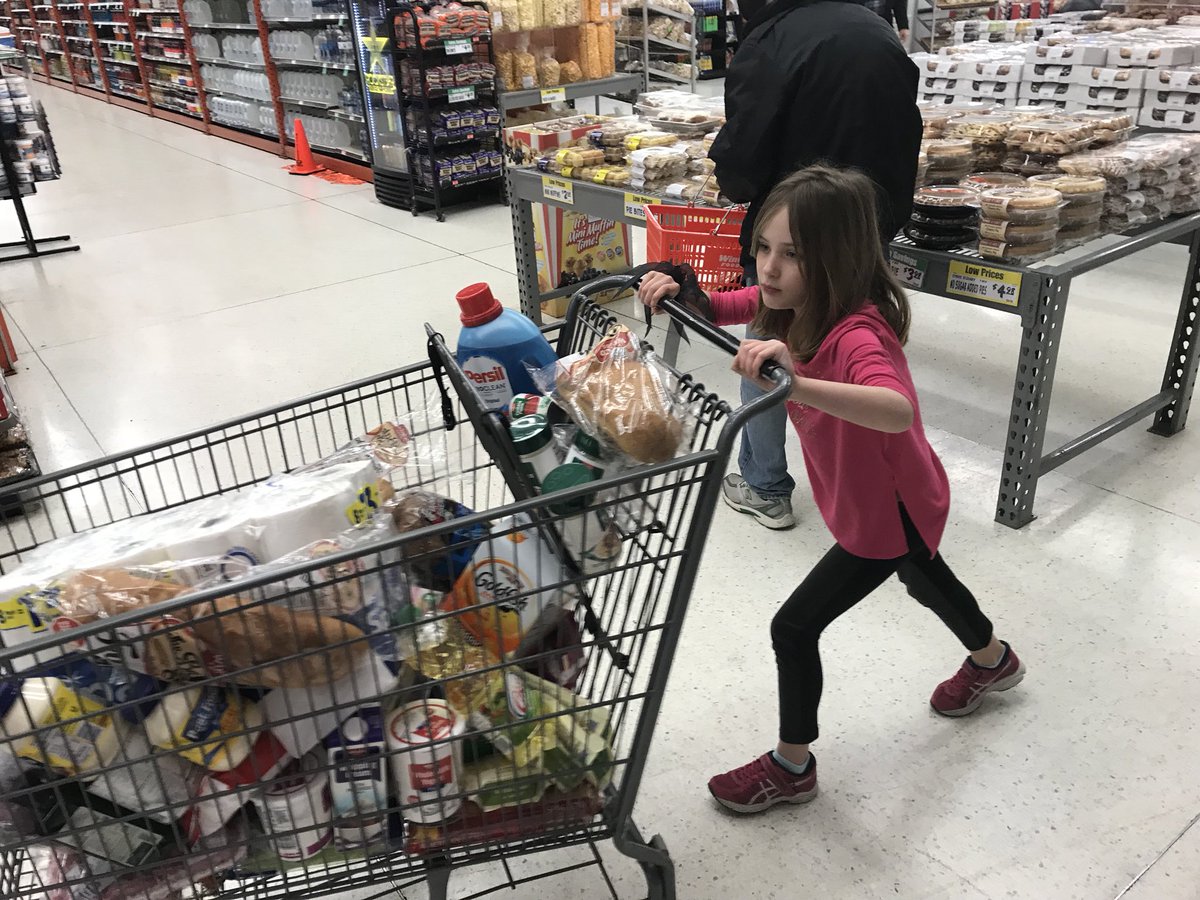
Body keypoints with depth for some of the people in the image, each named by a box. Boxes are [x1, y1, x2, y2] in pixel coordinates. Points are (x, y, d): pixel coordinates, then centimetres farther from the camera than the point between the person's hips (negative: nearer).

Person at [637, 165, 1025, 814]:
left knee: (794, 627, -3)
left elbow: (898, 411, -56)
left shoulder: (856, 335, -38)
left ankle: (791, 767, 20)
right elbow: (719, 308, -2)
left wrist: (797, 383, -70)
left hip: (891, 511, -9)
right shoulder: (792, 304, -13)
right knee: (925, 580, 34)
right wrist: (672, 292, -24)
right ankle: (994, 661, 64)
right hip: (896, 499, 9)